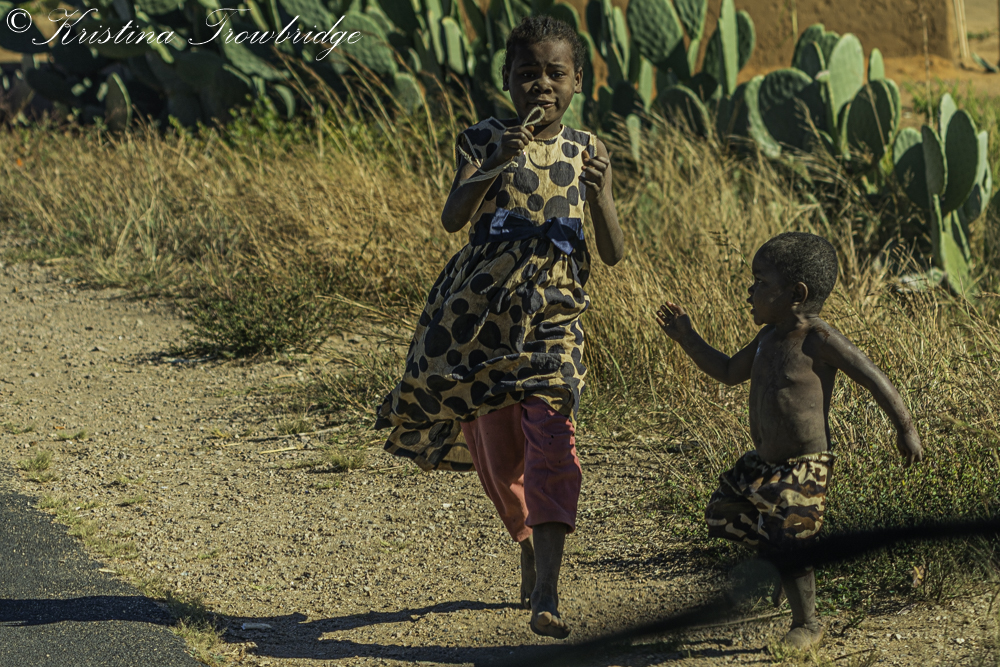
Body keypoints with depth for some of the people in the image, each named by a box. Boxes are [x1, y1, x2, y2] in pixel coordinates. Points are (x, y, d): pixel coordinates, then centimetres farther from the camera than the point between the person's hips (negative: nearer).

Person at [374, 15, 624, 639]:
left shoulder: (588, 152, 4)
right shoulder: (483, 141, 1)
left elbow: (614, 253, 0)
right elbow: (452, 218, -14)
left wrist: (601, 196, -19)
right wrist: (496, 168, -30)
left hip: (553, 312, -1)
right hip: (485, 309, 1)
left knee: (552, 436, -18)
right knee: (497, 445, 9)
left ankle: (546, 592, -25)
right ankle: (531, 551, 36)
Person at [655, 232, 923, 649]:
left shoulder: (819, 340, -17)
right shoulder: (769, 337, 7)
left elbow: (874, 379, -13)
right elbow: (729, 372, 23)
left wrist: (905, 429, -10)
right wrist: (687, 339, 18)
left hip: (803, 468, -9)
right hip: (764, 461, 9)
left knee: (787, 546, -8)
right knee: (725, 516, 15)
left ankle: (807, 623, 12)